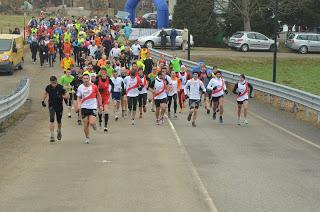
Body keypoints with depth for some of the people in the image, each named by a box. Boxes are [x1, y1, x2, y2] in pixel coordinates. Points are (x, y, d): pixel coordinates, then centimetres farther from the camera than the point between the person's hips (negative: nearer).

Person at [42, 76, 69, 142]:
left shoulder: (60, 87, -16)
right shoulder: (48, 87, -7)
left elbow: (67, 96, -11)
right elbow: (45, 93, 15)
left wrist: (61, 96, -30)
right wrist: (43, 101, 7)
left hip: (59, 106, -1)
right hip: (51, 106, 1)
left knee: (59, 121, 12)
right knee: (52, 120, -14)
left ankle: (59, 131, 43)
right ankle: (52, 136, -14)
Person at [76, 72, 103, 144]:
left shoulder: (94, 87, -6)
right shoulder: (80, 87, -1)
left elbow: (98, 96, 8)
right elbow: (79, 98, 8)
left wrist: (100, 105, 5)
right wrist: (78, 105, -8)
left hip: (93, 107, -1)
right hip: (84, 107, 2)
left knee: (92, 123, -15)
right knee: (85, 125, 0)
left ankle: (94, 124, 22)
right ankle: (87, 138, 19)